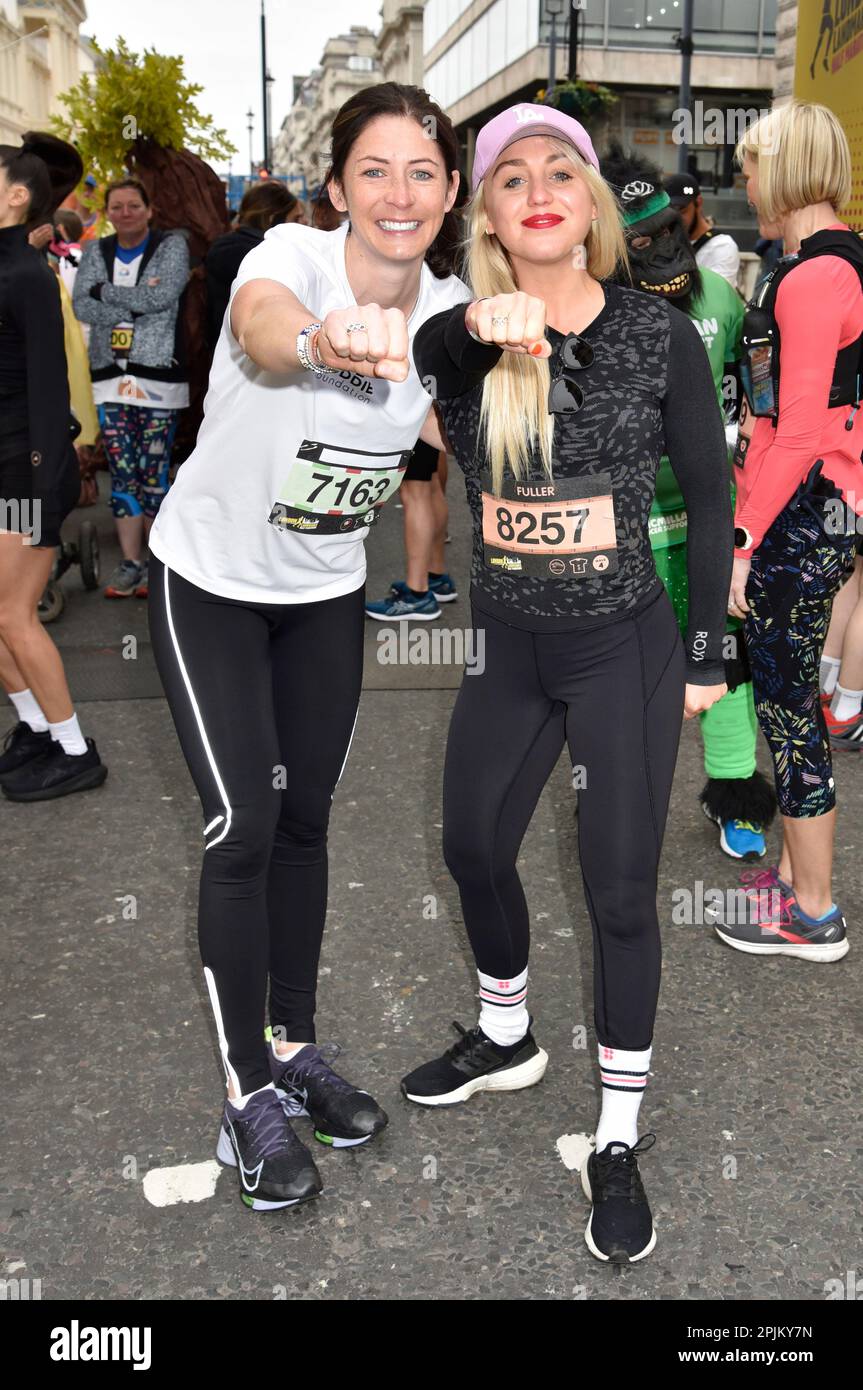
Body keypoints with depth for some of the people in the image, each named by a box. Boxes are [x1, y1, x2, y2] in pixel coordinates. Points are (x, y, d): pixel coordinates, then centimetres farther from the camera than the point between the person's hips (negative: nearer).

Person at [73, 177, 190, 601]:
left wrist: (106, 291, -7)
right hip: (110, 375, 4)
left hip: (158, 374, -4)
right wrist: (137, 304, -12)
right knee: (122, 474, 4)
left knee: (154, 474, -2)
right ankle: (130, 563, 10)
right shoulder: (95, 252, 12)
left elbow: (162, 296, -15)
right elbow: (81, 306, -1)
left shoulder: (171, 245, 2)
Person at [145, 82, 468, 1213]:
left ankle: (295, 1046, 30)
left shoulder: (450, 308, -9)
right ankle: (249, 1098, 11)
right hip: (211, 582, -4)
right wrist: (326, 341, -71)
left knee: (306, 819, 12)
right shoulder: (292, 254, -24)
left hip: (329, 588, 5)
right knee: (243, 831, -7)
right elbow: (260, 326, -48)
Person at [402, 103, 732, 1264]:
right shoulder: (455, 340, -5)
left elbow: (710, 494, -1)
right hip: (508, 649, 4)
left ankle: (620, 1142, 22)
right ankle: (507, 1041, 45)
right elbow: (403, 377, -29)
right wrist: (482, 333, -51)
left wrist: (706, 654, -1)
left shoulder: (660, 334, -8)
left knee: (620, 893, 2)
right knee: (473, 847, 17)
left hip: (627, 649, -3)